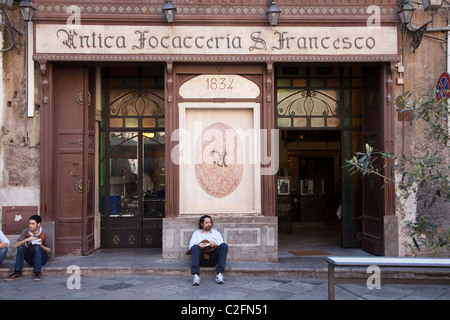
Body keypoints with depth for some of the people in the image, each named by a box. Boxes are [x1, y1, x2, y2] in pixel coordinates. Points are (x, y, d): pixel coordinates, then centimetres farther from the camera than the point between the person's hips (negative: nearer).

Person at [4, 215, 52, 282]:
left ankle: (38, 273, -31)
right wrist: (27, 240, -31)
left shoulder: (45, 233, -15)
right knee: (21, 247, -22)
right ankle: (17, 273, -24)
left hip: (42, 258, -3)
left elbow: (48, 250, -10)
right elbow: (16, 245, -15)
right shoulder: (26, 232, -8)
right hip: (31, 258, 3)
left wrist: (40, 244, -28)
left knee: (37, 247, -32)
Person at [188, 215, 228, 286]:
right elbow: (191, 246, 9)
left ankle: (219, 273, -32)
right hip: (201, 259, -1)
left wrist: (215, 245, -11)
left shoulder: (216, 233, 27)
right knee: (195, 247, -32)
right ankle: (196, 275, -44)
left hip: (213, 259, 1)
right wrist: (199, 246, -13)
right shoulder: (196, 233, 24)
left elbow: (221, 246, 12)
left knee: (224, 245, -26)